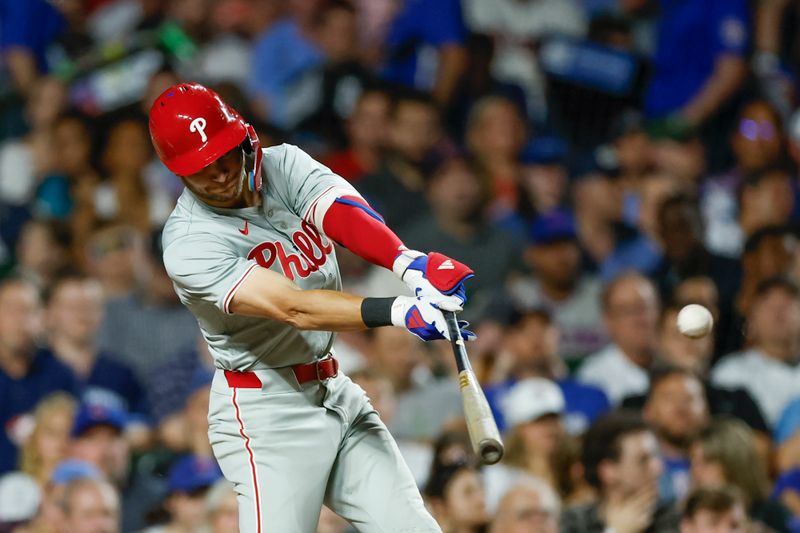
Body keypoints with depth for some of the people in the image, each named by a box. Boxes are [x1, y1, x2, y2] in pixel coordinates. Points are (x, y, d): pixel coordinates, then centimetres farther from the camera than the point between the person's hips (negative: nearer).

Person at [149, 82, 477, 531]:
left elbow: (342, 215, -22)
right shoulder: (189, 245, -18)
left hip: (338, 394, 6)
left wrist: (409, 263, -43)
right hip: (265, 415, -6)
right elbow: (293, 309, -29)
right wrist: (398, 312, -43)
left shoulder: (282, 166, -1)